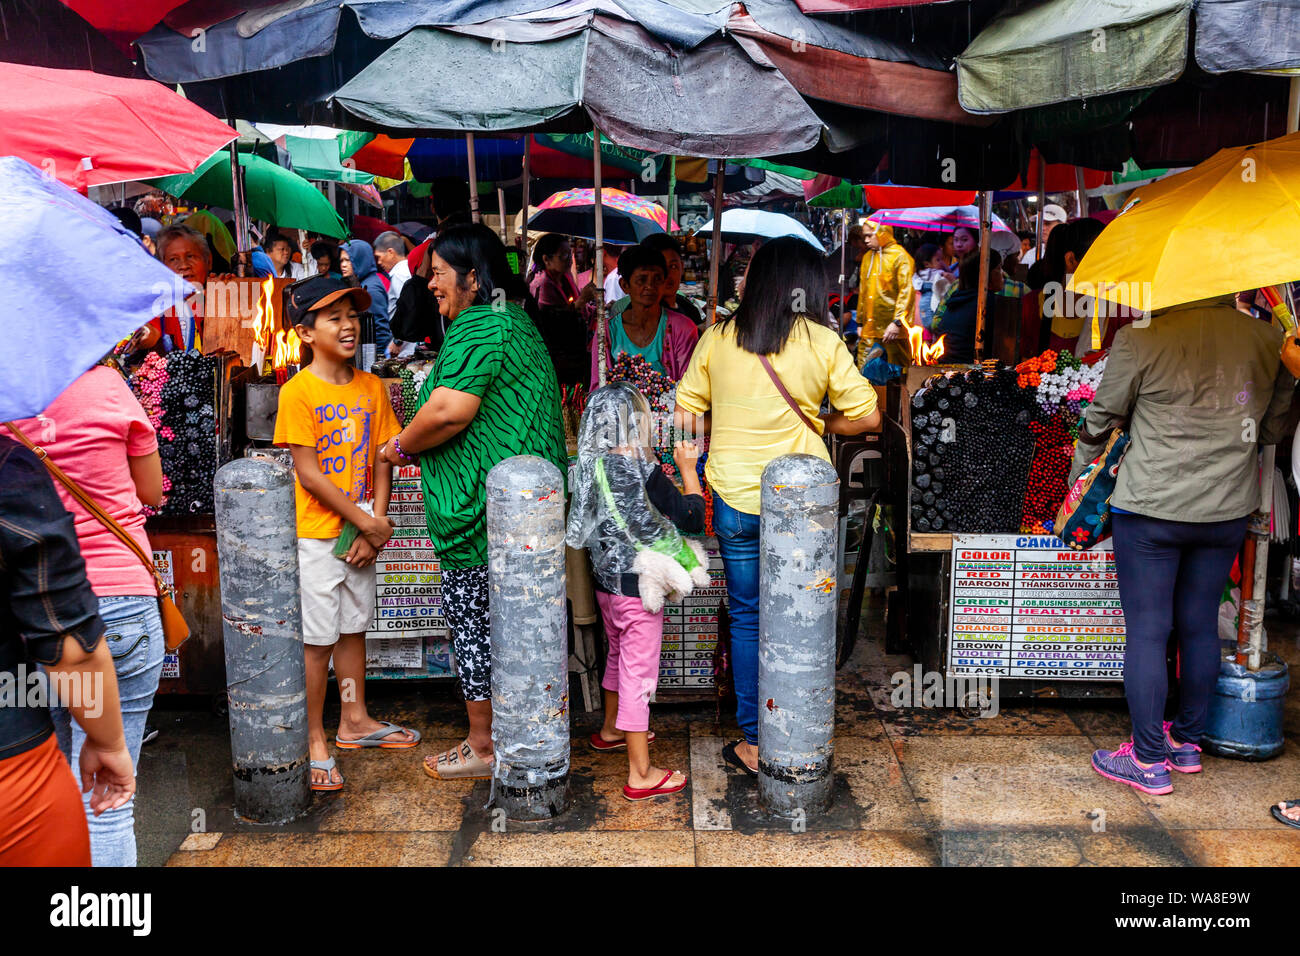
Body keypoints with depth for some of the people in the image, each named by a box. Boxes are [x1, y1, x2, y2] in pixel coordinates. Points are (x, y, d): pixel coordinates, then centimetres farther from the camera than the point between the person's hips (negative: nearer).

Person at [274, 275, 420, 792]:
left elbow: (381, 461, 5)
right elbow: (307, 473, -15)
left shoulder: (372, 387, 5)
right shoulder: (298, 391, -12)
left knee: (353, 628, 17)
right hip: (316, 534, -5)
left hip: (361, 532, 5)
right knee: (316, 640, 2)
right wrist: (366, 522, -13)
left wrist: (374, 525, -6)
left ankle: (355, 720, 32)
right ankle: (315, 740, 16)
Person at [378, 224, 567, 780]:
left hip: (483, 506, -10)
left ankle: (482, 747, 13)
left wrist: (400, 448, -8)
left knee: (471, 616, 2)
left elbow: (449, 411, -26)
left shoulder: (478, 328, -15)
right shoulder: (516, 322, 18)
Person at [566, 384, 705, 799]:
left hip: (606, 583, 8)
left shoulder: (590, 467, -1)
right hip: (638, 590, -8)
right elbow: (692, 518, -16)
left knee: (619, 657, 28)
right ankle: (641, 775, 9)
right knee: (639, 674, 0)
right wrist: (688, 469, -6)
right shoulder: (643, 471, -21)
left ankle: (610, 730, 48)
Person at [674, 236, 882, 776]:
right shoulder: (822, 343, -5)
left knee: (746, 619, 13)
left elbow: (685, 415, 2)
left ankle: (753, 742, 20)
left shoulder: (717, 337, -1)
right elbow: (867, 417, -3)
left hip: (734, 497, 1)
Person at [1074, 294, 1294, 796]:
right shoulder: (1270, 339, 0)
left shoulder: (1139, 340, -14)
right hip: (1228, 510, 5)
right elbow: (1272, 427, 11)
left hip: (1151, 509, -4)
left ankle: (1149, 760, 11)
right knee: (1200, 625, 16)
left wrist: (1079, 472, 14)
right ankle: (1187, 742, 31)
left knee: (1146, 630, 4)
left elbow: (1102, 417, -4)